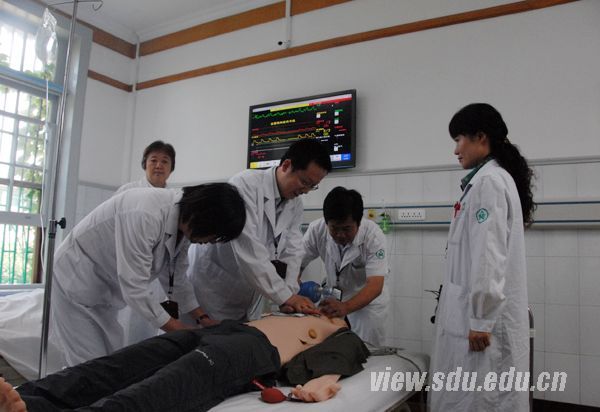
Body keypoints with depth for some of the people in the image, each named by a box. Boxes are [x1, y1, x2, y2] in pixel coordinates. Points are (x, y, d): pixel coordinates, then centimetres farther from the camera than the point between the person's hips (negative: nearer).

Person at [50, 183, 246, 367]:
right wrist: (183, 332, -24)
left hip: (104, 289, 8)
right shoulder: (144, 215, -35)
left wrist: (203, 319, 0)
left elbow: (176, 278, 4)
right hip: (77, 282, -7)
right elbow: (134, 287, -32)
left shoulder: (183, 222, -9)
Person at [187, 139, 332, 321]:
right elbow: (248, 249, -29)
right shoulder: (245, 184, -21)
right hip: (211, 288, -6)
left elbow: (292, 251, -5)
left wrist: (291, 293, -23)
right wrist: (285, 296, -30)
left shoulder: (296, 206, 0)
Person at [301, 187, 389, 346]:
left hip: (368, 299, -2)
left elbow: (375, 286, -34)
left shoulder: (373, 235, -29)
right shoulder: (316, 230, -21)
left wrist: (345, 307, -51)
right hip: (333, 298, 3)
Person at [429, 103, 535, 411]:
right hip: (481, 309, 9)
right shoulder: (493, 178, 16)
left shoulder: (488, 180, -14)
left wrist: (481, 318, -18)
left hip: (485, 314, -9)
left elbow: (489, 254, -20)